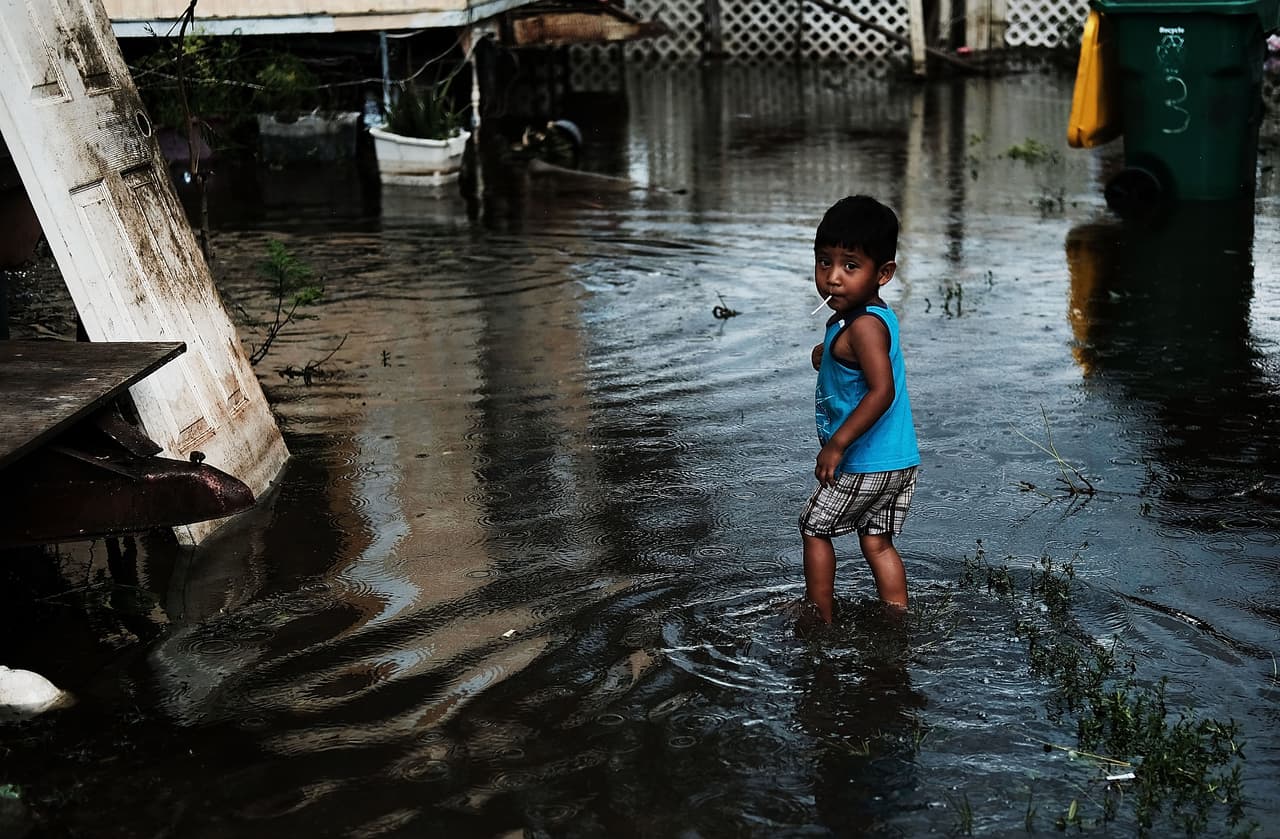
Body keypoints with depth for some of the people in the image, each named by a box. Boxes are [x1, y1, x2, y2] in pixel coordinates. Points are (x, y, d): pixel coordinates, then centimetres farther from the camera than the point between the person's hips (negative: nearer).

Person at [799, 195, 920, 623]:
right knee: (877, 543, 17)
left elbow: (882, 391, -31)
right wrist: (829, 355, 3)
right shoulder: (878, 314, 6)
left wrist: (836, 445, -28)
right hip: (900, 459, 8)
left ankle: (820, 618, 22)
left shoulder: (862, 326, -23)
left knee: (814, 529, 11)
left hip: (863, 465, -8)